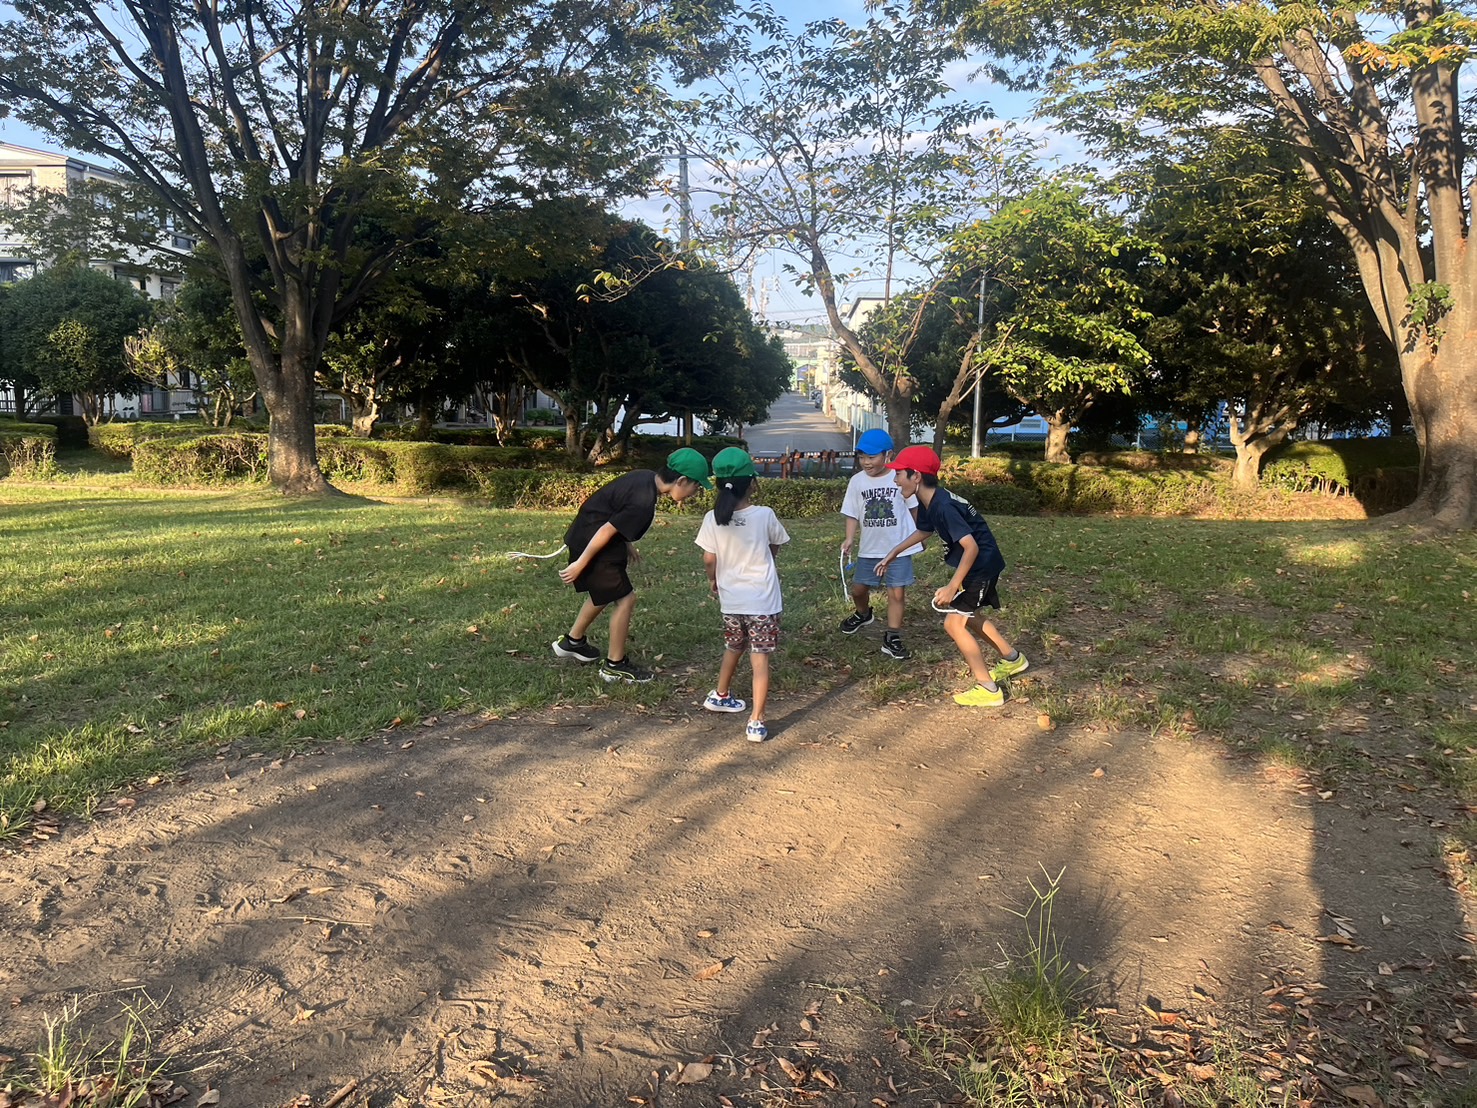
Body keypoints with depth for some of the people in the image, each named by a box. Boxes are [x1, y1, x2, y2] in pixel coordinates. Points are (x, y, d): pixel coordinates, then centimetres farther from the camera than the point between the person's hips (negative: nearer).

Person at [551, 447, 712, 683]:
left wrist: (627, 545, 22)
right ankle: (615, 665, 10)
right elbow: (607, 531, -26)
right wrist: (580, 564, -18)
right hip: (591, 544, -10)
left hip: (586, 536, 10)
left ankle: (571, 642, 42)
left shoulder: (646, 477, -1)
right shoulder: (643, 503, -29)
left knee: (603, 593, 25)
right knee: (625, 598, -2)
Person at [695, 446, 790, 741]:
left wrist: (712, 580, 17)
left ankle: (720, 695, 45)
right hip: (763, 601, -3)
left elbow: (708, 559, -4)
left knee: (733, 648, 27)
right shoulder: (764, 515, -12)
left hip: (730, 599, 3)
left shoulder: (713, 519, -9)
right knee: (760, 661, 1)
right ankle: (756, 723, 0)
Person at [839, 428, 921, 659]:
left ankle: (892, 639, 7)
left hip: (900, 547, -3)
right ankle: (863, 615, 46)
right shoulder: (857, 481, -3)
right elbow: (852, 514, 0)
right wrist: (849, 539, -14)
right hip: (869, 548, 3)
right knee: (858, 588, 13)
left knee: (897, 593, -3)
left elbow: (913, 508, 3)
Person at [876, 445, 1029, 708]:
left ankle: (988, 689, -6)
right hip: (980, 565, 10)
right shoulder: (928, 502, 1)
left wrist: (952, 587, -30)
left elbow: (971, 548, -31)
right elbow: (924, 531, 23)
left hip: (982, 565, -10)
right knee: (969, 616, 25)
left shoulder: (944, 506, -29)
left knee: (954, 623, -11)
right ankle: (1013, 659, 42)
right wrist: (894, 552, 24)